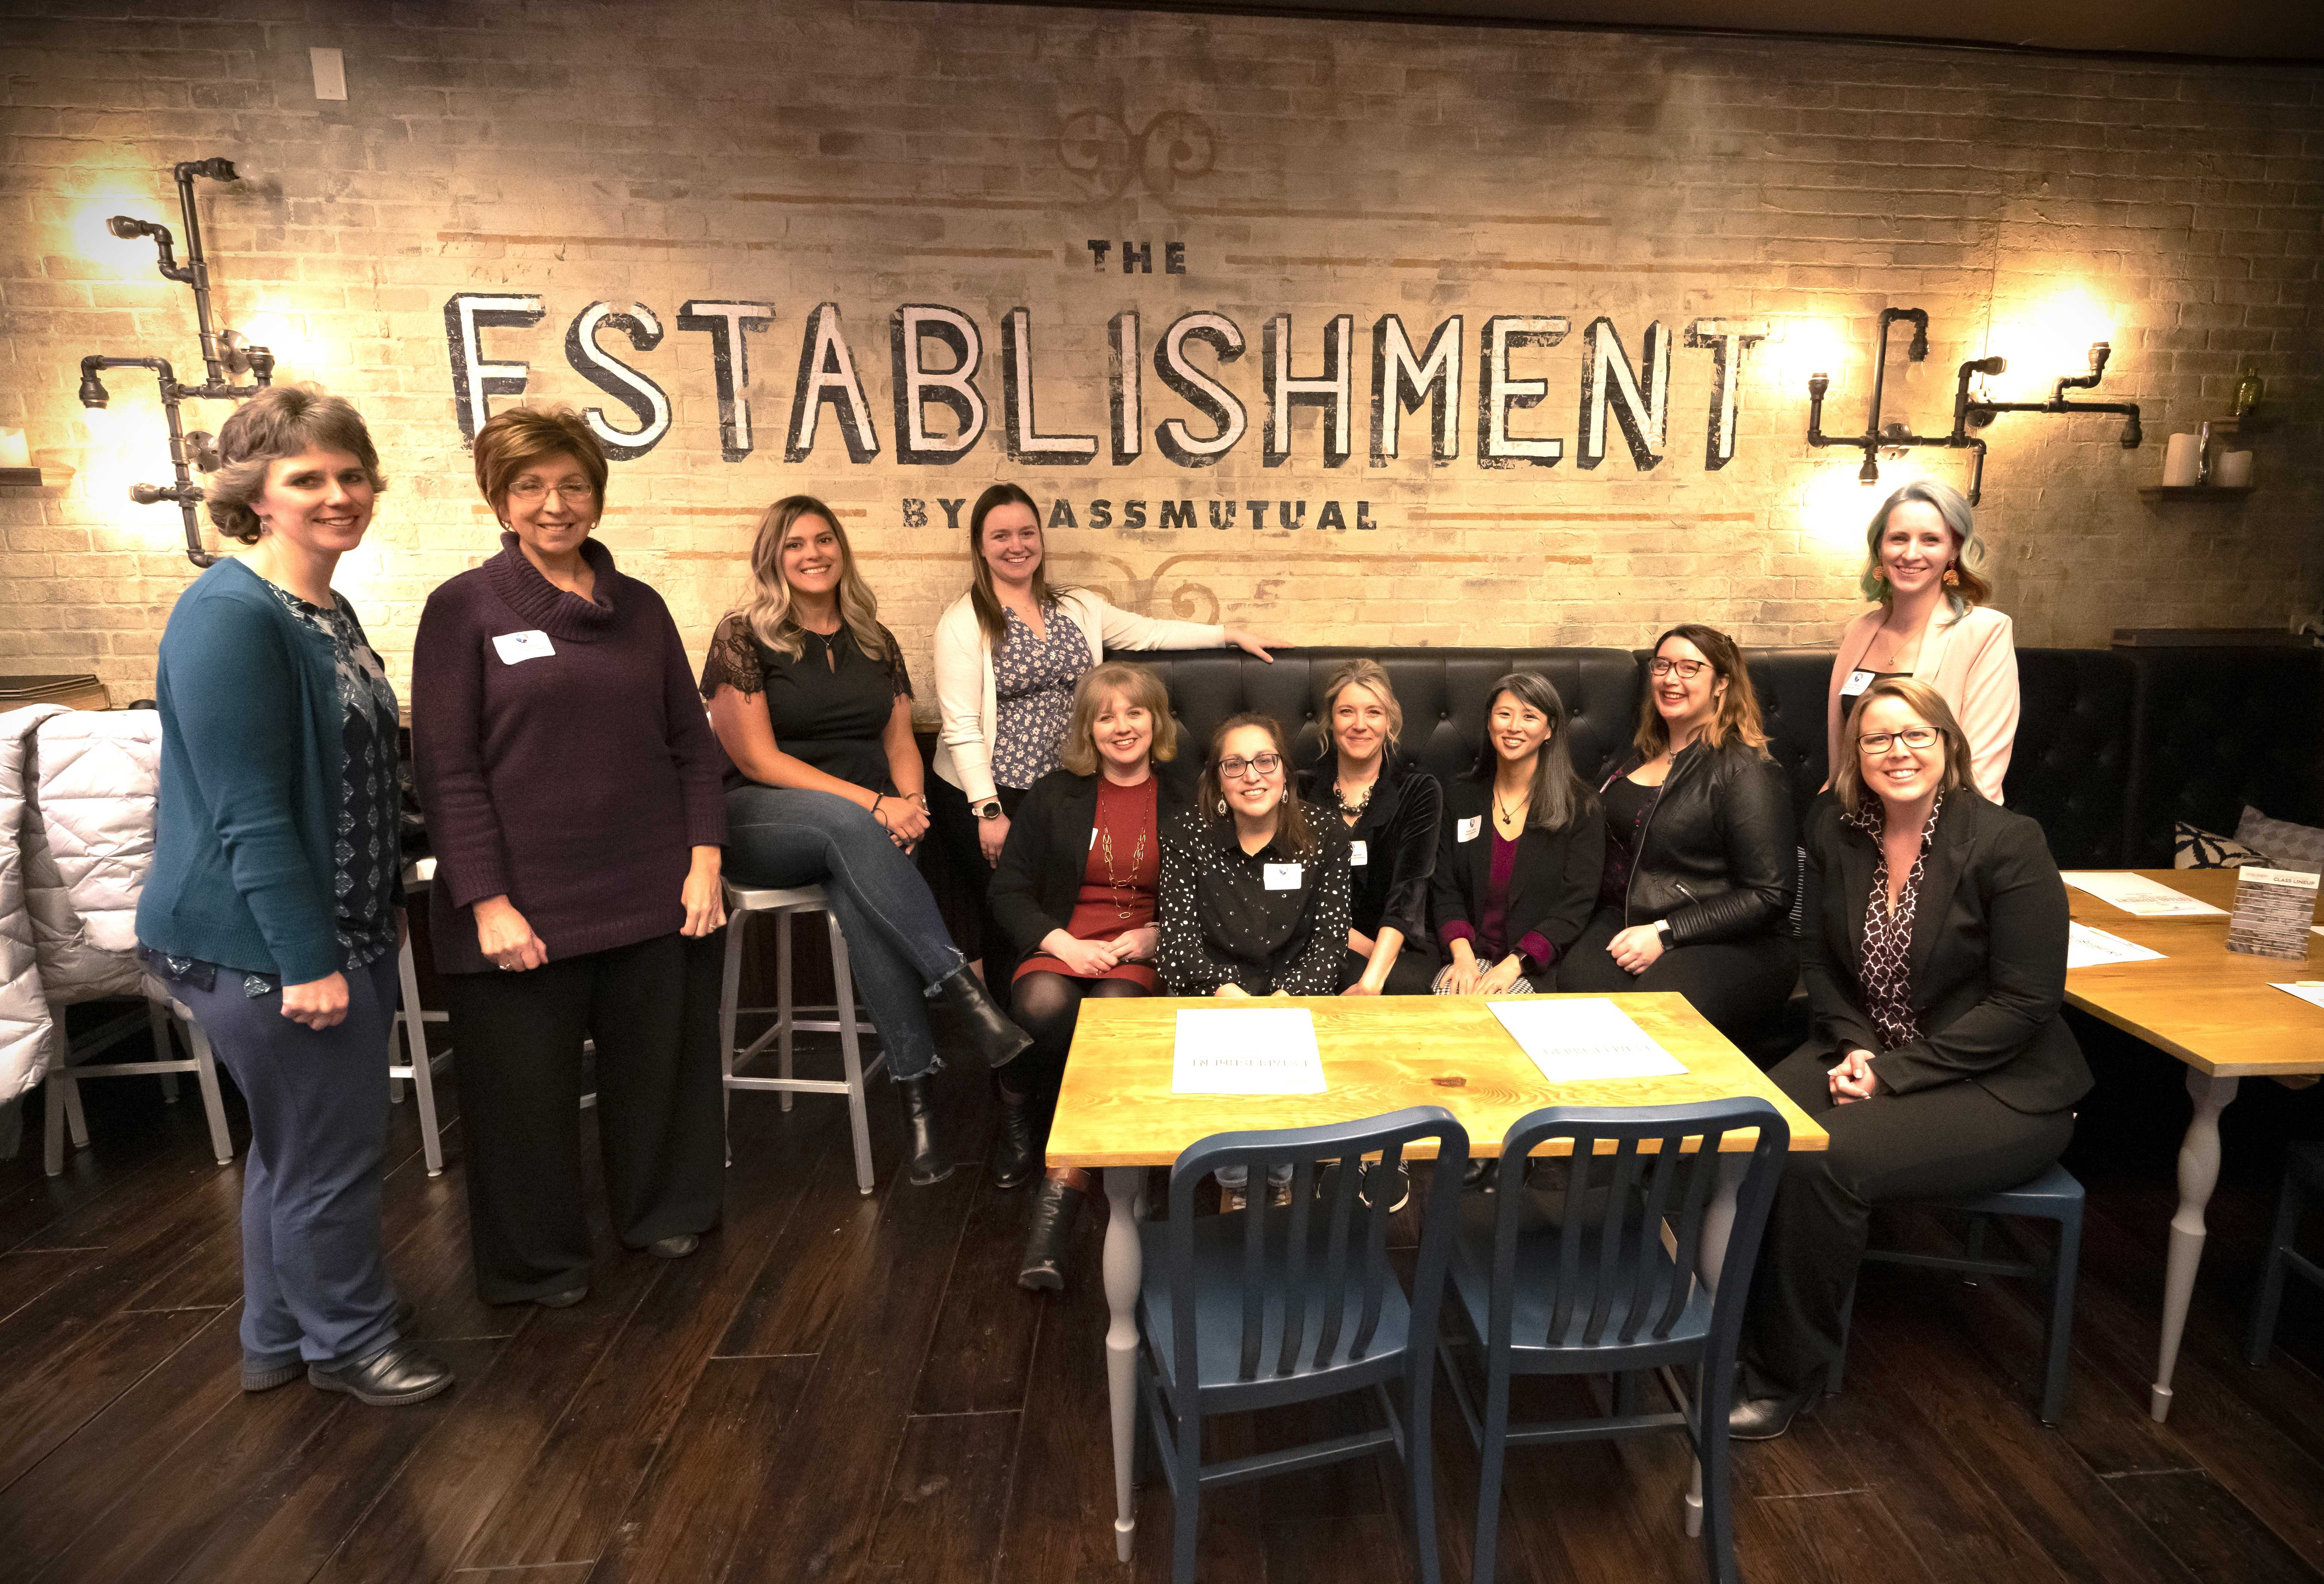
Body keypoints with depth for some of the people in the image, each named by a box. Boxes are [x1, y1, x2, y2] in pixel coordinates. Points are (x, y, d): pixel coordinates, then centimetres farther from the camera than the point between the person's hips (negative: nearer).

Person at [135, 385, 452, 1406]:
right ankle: (349, 1344, 27)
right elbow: (249, 810, -22)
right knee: (330, 1150, 5)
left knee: (296, 1142, 20)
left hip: (335, 929, 9)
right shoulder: (230, 616, -19)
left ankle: (280, 1340, 38)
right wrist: (307, 960, -22)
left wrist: (386, 905, 20)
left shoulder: (327, 612, 10)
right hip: (263, 945, -9)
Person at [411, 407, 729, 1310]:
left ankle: (663, 1213, 40)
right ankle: (537, 1262, 34)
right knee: (527, 1092, 11)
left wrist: (704, 859, -1)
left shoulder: (640, 607, 9)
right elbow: (446, 768, -6)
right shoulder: (465, 609, -2)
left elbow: (692, 743, 9)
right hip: (524, 906, -3)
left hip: (654, 896, 3)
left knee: (658, 1071, 15)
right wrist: (488, 901, -12)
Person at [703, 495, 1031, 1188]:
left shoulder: (874, 642, 15)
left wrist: (910, 803, -10)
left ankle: (917, 1097, -37)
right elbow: (758, 759, -7)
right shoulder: (743, 637, 1)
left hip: (866, 825, 3)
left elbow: (901, 745, 14)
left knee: (858, 889, -34)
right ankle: (962, 989, -42)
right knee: (849, 825, -38)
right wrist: (872, 803, -16)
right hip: (765, 821, -2)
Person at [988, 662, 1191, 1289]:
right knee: (1043, 1006, -33)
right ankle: (1017, 1122, -3)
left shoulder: (1184, 801, 10)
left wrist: (1155, 934, -9)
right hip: (1056, 944, 1)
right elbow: (1009, 890, 7)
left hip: (1141, 954, -1)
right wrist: (1063, 944, -10)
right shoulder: (1053, 796, 11)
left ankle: (1061, 1192, -31)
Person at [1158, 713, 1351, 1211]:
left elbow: (1330, 937, -5)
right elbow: (1178, 935, -7)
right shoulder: (1186, 834, -5)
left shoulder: (1324, 837, -5)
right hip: (1211, 990, 0)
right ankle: (1232, 1182, 5)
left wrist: (1287, 997, -20)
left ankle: (1283, 1178, 7)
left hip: (1297, 988, 0)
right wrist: (1225, 991, -22)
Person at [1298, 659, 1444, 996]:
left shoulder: (1420, 791, 1)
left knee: (1405, 984, -33)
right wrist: (1366, 948, -14)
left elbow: (1408, 891, -12)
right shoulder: (1303, 790, 5)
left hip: (1402, 947, 0)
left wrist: (1372, 981, -26)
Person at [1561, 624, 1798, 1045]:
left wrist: (1666, 933, -15)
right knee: (1577, 982, -30)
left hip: (1729, 944, -5)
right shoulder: (1642, 753, 17)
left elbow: (1767, 896, -10)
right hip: (1625, 922, 5)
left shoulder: (1745, 771, -5)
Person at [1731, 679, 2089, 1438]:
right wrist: (1852, 1047, -8)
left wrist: (1891, 1073, -18)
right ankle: (1735, 1326, -5)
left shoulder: (2008, 844, -14)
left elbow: (2025, 1004, -14)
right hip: (1867, 1055, 5)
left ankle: (1788, 1376, -8)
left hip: (1999, 1087, -5)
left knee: (1824, 1160, -28)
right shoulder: (1836, 831, 1)